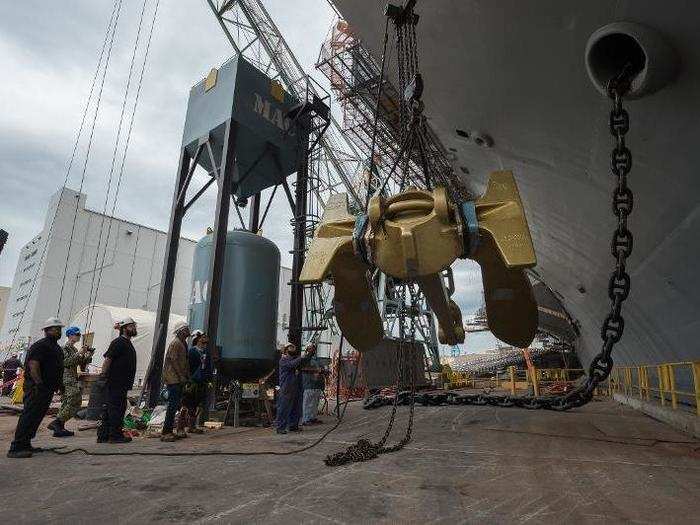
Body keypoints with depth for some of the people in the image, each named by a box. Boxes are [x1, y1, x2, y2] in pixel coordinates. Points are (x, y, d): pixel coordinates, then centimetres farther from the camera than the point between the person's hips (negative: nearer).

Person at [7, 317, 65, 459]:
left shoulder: (56, 348, 19)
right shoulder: (40, 346, -13)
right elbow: (33, 367, -21)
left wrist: (59, 384, 22)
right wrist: (39, 384, -25)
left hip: (48, 389, 10)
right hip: (37, 388, -10)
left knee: (37, 417, 13)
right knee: (29, 416, -10)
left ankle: (26, 445, 21)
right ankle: (16, 448, -7)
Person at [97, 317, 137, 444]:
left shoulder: (128, 343, 18)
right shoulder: (118, 343, -13)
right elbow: (108, 359, -19)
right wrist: (103, 375, -21)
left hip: (122, 384, 10)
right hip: (115, 382, -10)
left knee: (109, 409, 14)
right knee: (116, 408, -3)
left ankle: (103, 435, 22)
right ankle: (115, 435, 5)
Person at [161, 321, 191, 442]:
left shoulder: (183, 343, 17)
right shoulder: (175, 343, -12)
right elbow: (173, 361, -19)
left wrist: (187, 376, 16)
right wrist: (181, 376, -19)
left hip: (179, 379, 10)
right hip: (173, 378, -10)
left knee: (176, 405, 12)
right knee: (173, 405, -8)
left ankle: (169, 430, 20)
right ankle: (166, 432, -3)